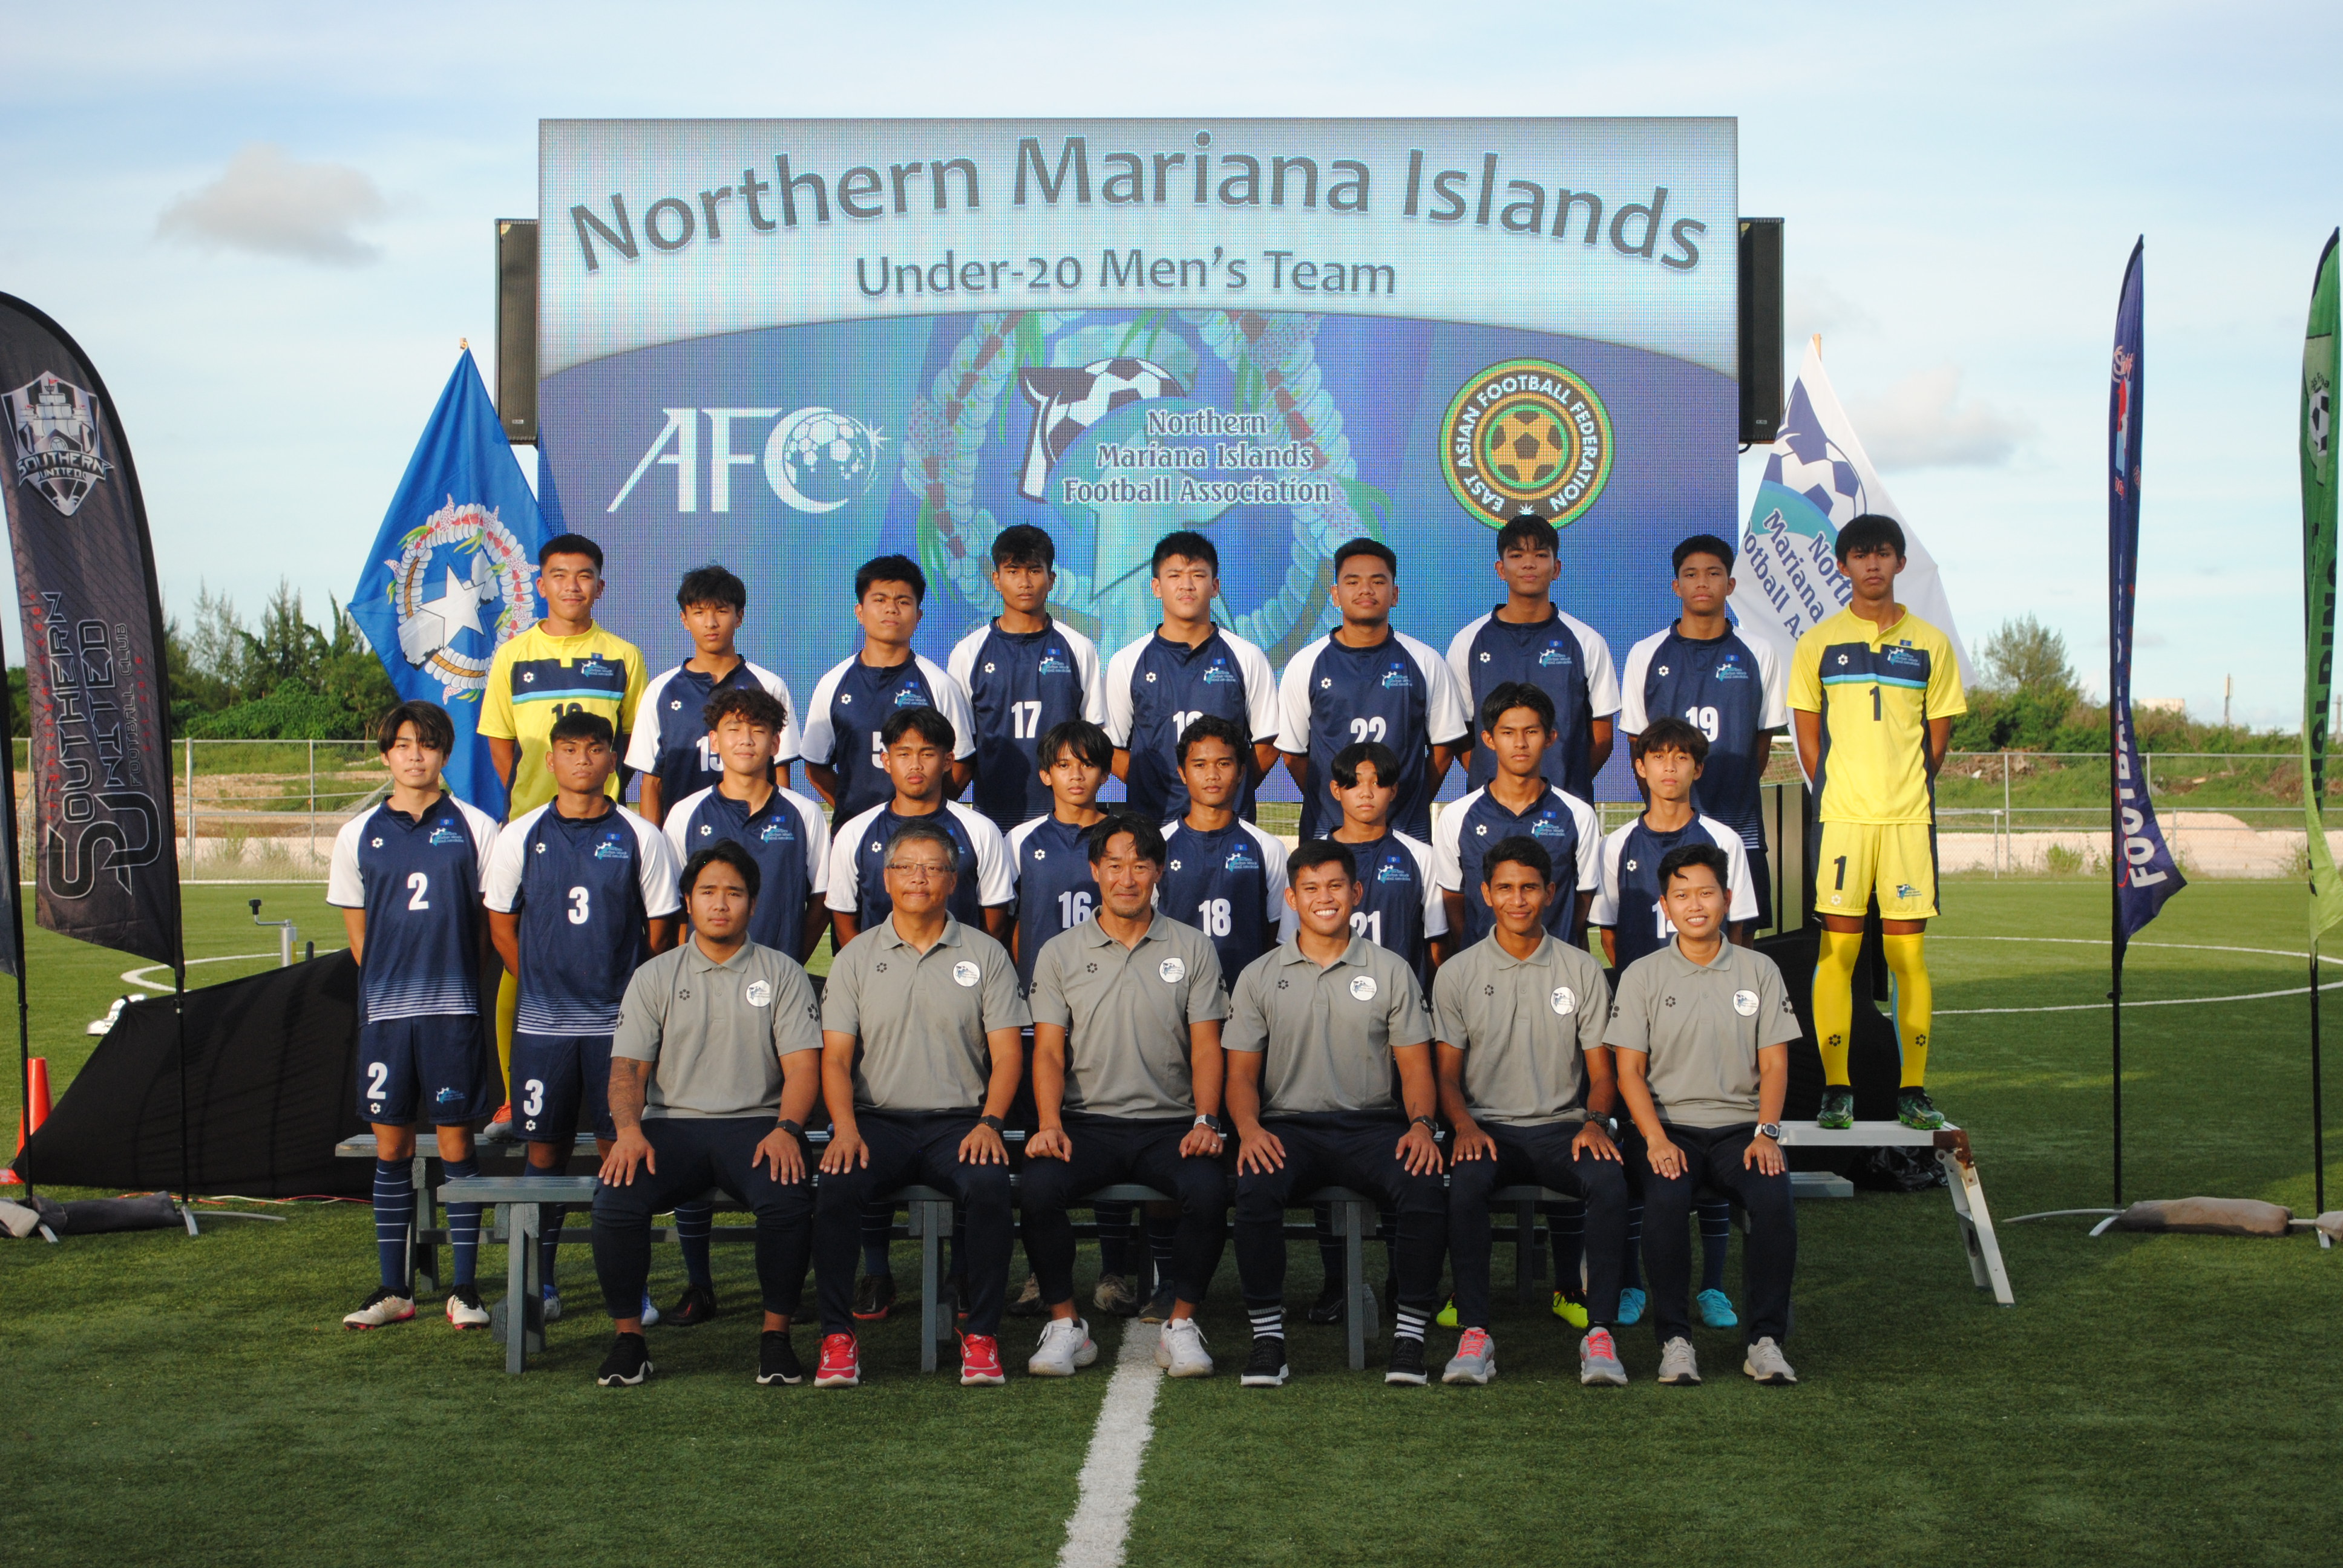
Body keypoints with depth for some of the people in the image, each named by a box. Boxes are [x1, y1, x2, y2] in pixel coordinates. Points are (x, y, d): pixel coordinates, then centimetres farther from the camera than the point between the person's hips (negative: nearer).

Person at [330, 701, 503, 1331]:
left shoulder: (474, 829, 3)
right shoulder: (360, 834, 8)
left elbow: (491, 918, 7)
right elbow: (355, 925, 15)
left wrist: (454, 975, 4)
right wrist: (390, 980, 9)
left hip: (454, 1008, -2)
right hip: (385, 1010, 2)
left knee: (456, 1143, 1)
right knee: (390, 1149, 6)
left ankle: (465, 1288, 8)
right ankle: (394, 1289, 14)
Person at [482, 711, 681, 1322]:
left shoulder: (640, 837, 2)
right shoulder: (521, 836, 4)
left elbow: (660, 929, 6)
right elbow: (501, 924, 11)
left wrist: (637, 995, 3)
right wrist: (540, 985, 7)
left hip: (620, 1019, -1)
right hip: (543, 1021, 1)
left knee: (621, 1149, 0)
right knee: (544, 1150, 4)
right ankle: (539, 1282, 14)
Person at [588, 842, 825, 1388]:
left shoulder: (781, 974, 11)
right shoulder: (654, 977, 14)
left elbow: (802, 1063, 3)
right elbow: (628, 1066, 7)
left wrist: (786, 1129, -16)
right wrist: (629, 1130, -13)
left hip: (755, 1123, -1)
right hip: (671, 1123, 1)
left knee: (789, 1199, -32)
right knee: (616, 1201, -28)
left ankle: (776, 1334, -14)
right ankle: (628, 1337, -9)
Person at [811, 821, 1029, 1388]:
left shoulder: (986, 955, 9)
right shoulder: (856, 957, 11)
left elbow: (1007, 1054, 4)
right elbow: (836, 1056, 6)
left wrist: (989, 1123, -13)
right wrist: (844, 1126, -12)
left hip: (958, 1120, -1)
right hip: (877, 1119, 1)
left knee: (989, 1185, -32)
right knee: (837, 1186, -30)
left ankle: (982, 1338, -20)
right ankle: (838, 1338, -18)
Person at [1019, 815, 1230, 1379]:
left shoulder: (1192, 948, 9)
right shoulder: (1060, 953, 10)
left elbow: (1205, 1047, 5)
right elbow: (1049, 1050, 4)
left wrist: (1205, 1121, -12)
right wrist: (1050, 1124, -13)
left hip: (1170, 1124, 0)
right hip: (1087, 1123, 0)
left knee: (1208, 1189, -31)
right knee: (1039, 1185, -30)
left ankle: (1181, 1326, -12)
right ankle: (1065, 1326, -11)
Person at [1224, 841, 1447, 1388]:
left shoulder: (1391, 971, 11)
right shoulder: (1259, 977, 11)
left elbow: (1415, 1067, 8)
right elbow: (1241, 1074, 9)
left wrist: (1420, 1125, -12)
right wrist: (1249, 1128, -13)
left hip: (1372, 1124, 0)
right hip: (1289, 1126, 0)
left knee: (1425, 1185, -31)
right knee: (1256, 1186, -34)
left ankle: (1410, 1332, -19)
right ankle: (1267, 1333, -20)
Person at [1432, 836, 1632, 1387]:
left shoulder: (1582, 970, 9)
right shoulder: (1457, 974, 7)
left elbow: (1601, 1072, 9)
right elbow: (1448, 1073, 6)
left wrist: (1595, 1122, -13)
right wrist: (1464, 1124, -15)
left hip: (1561, 1128, 1)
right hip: (1488, 1128, 0)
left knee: (1609, 1181, -32)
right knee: (1465, 1182, -35)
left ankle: (1600, 1332, -27)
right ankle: (1475, 1334, -30)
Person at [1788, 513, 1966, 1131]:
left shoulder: (1931, 644, 9)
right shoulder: (1817, 644, 7)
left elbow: (1938, 732, 12)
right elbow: (1808, 732, 9)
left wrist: (1908, 791, 4)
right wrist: (1835, 794, 1)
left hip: (1910, 818, 1)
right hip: (1841, 817, -1)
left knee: (1908, 951, 0)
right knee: (1837, 948, -3)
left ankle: (1913, 1089, 7)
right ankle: (1836, 1088, 3)